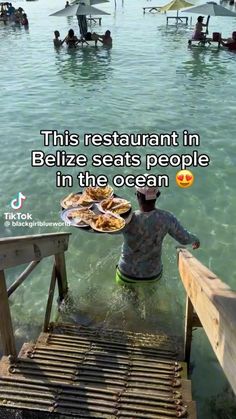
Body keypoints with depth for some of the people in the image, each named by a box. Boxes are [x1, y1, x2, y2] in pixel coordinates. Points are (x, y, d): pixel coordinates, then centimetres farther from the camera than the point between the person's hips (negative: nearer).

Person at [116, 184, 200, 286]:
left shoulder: (128, 220, -31)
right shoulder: (166, 218, -21)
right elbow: (184, 239, -7)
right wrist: (195, 239, 15)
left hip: (128, 273, -1)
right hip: (153, 274, 2)